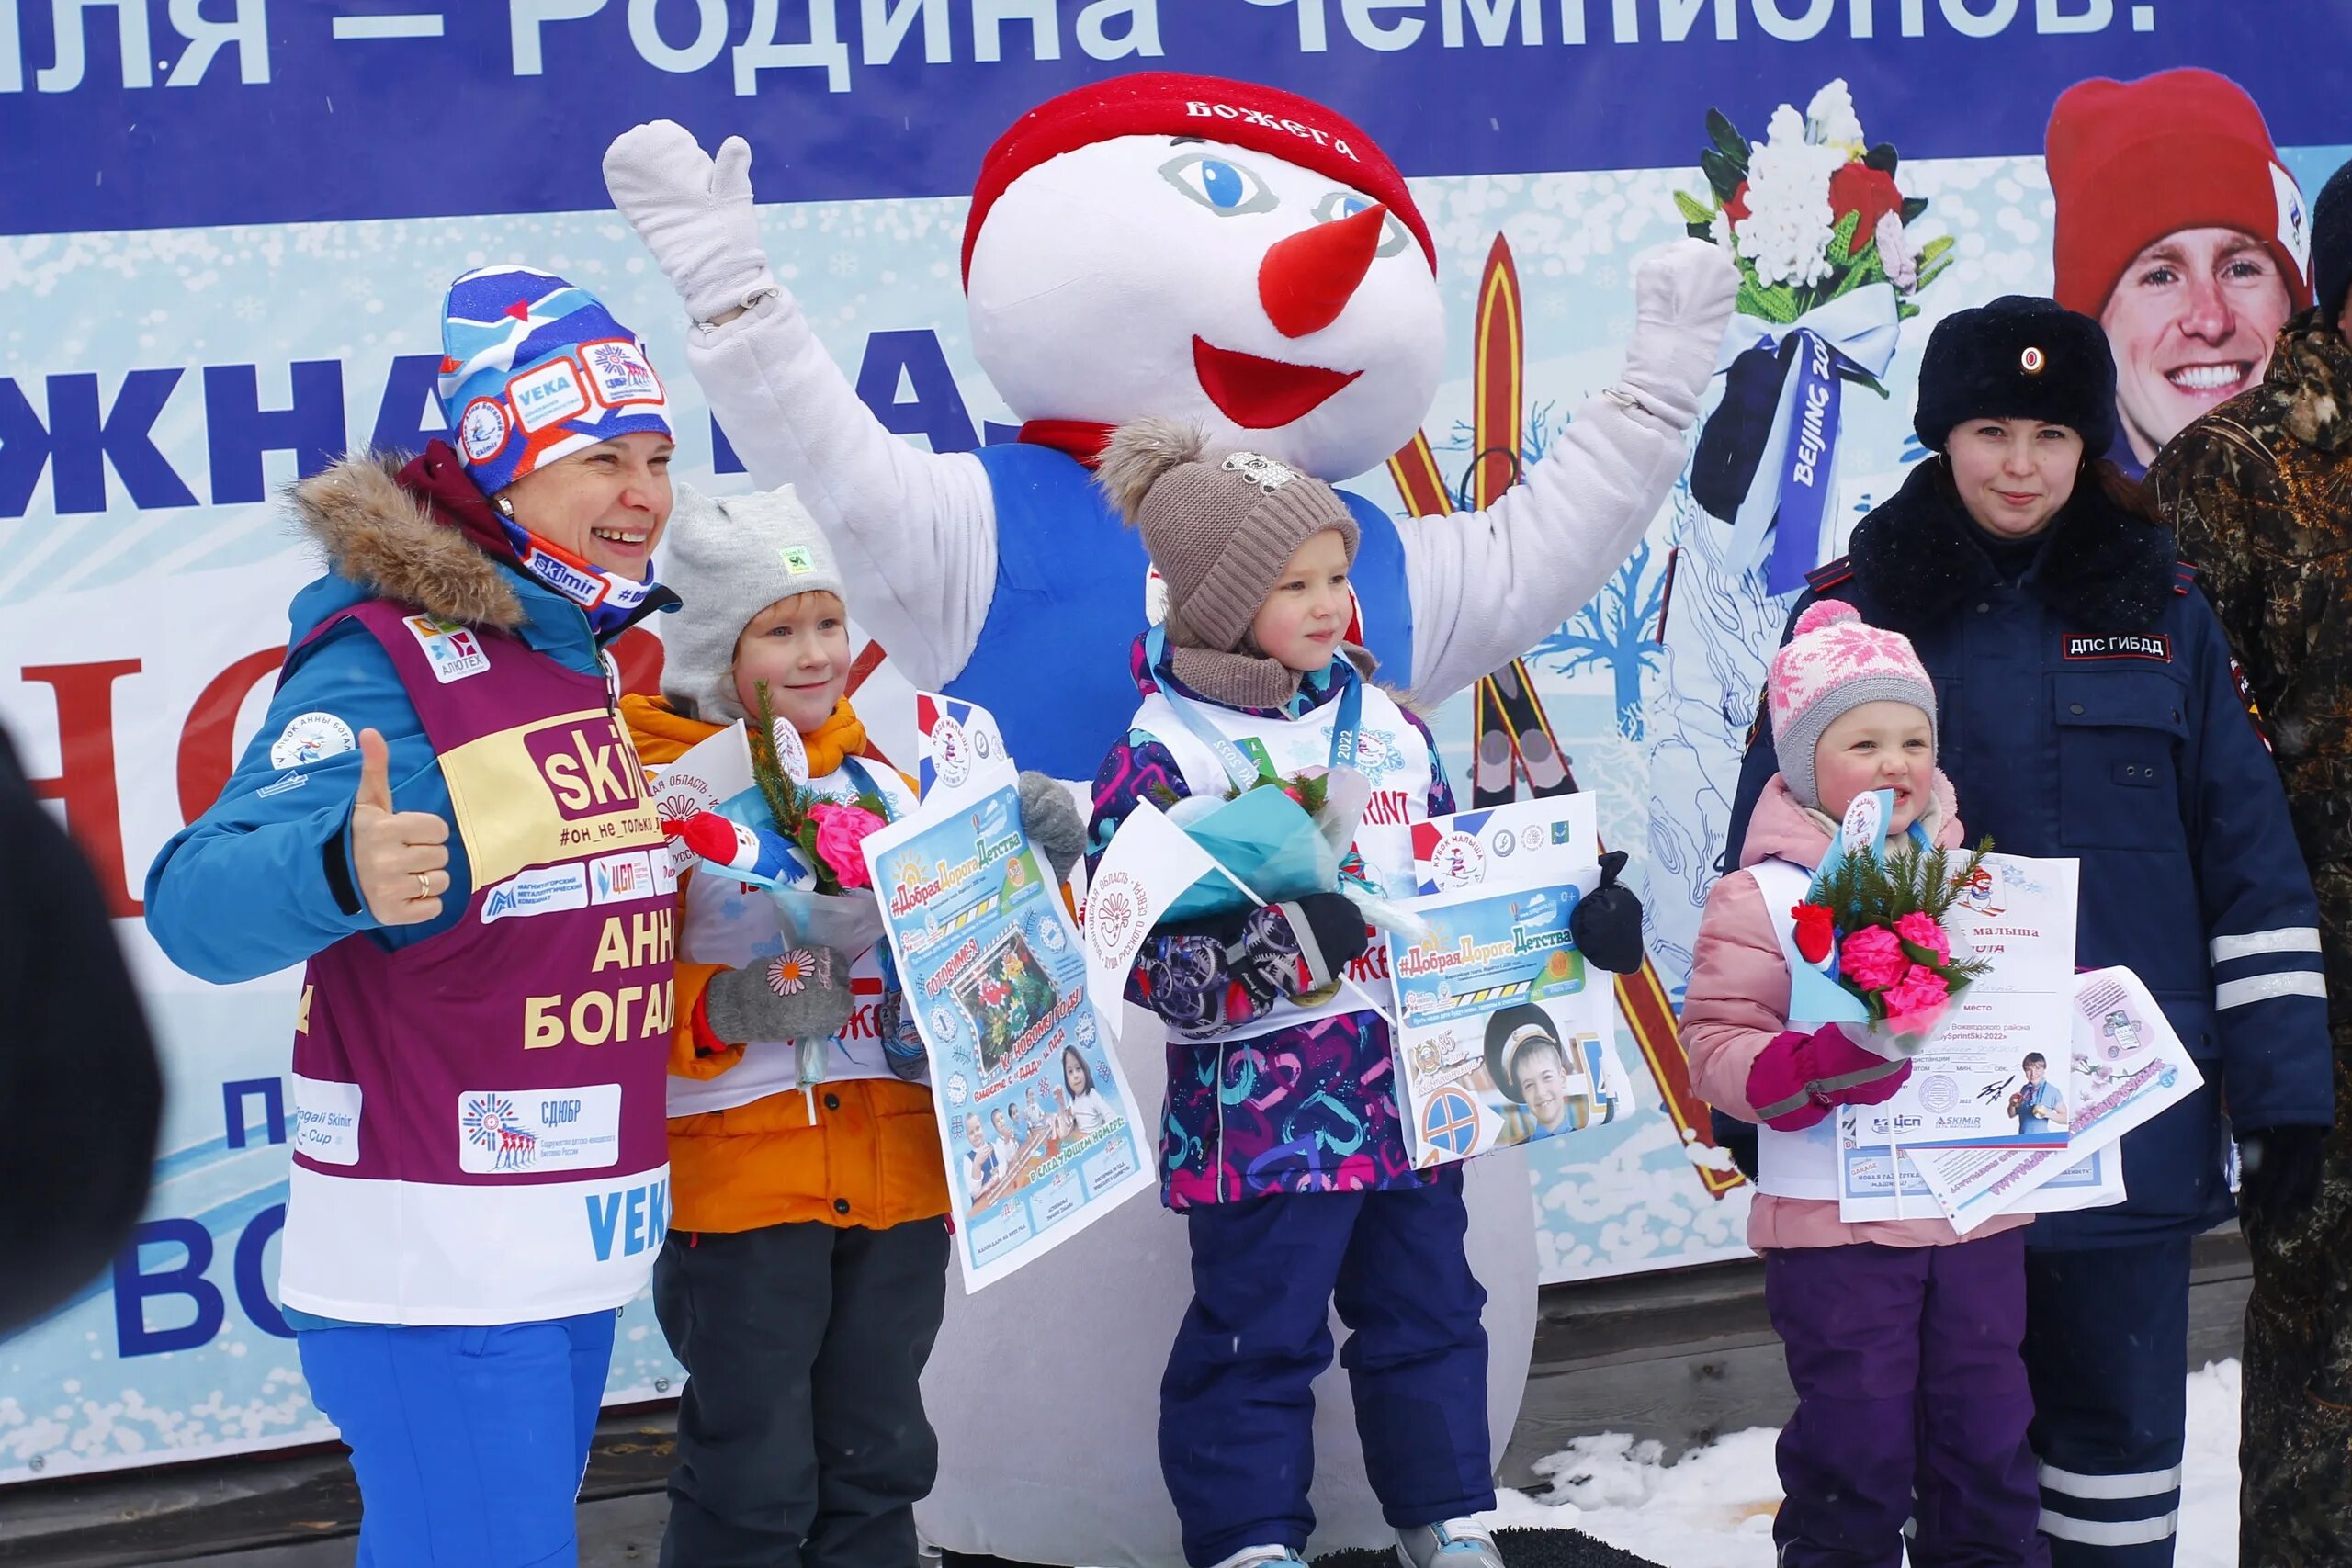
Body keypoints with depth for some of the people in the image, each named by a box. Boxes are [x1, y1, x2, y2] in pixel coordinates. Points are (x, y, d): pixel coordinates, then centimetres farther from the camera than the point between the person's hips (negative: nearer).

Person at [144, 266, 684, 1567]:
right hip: (434, 1272, -8)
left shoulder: (582, 656, 11)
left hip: (574, 1256, 8)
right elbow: (198, 904, -27)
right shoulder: (391, 660, -15)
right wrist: (345, 874, -45)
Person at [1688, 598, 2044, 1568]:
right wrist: (1820, 1068, -28)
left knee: (1987, 1432, 14)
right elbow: (1714, 1046, -12)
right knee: (1856, 1441, 3)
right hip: (1835, 1222, -5)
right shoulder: (1763, 896, -7)